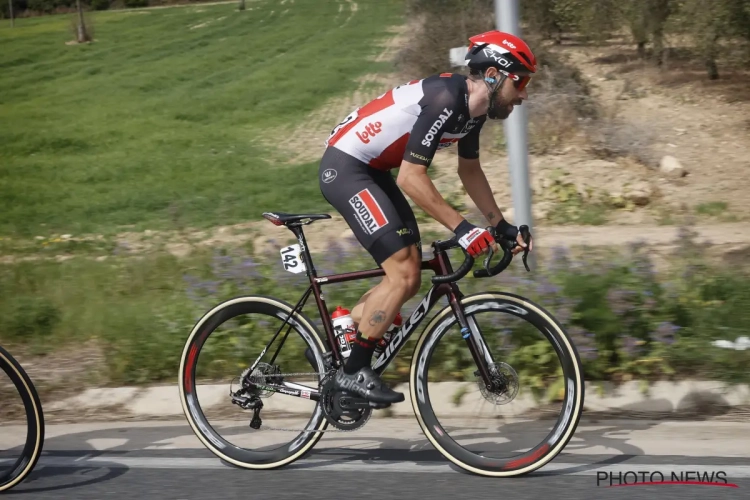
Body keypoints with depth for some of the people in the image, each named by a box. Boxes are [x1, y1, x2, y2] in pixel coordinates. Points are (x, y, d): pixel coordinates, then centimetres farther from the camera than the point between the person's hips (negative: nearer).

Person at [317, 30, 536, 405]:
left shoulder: (473, 106, 3)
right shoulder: (445, 100, -26)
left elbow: (470, 170, 18)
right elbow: (411, 178, -28)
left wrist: (502, 226, 16)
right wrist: (461, 229, -27)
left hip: (372, 171, 10)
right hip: (344, 168, -10)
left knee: (409, 279, 7)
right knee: (402, 273, -16)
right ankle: (353, 372, -6)